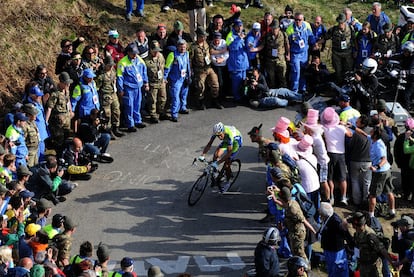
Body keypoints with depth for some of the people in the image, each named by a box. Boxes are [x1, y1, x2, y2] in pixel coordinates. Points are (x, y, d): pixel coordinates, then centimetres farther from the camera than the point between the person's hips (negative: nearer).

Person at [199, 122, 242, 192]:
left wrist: (217, 163, -44)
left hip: (236, 141, -6)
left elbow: (229, 153, -40)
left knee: (226, 164, -11)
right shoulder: (216, 132, -27)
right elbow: (209, 144, -18)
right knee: (216, 155, -15)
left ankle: (227, 182, 11)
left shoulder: (229, 134, -42)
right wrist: (202, 155, -30)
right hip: (226, 141, 6)